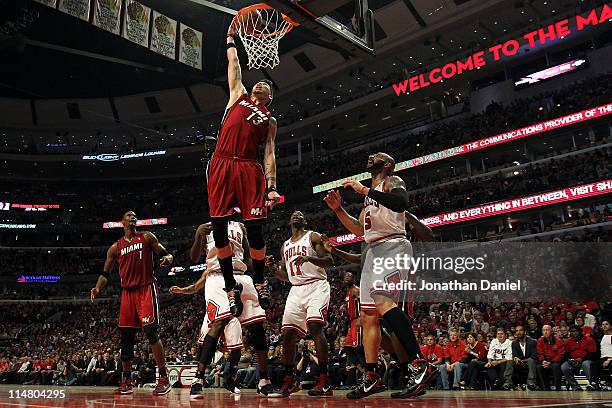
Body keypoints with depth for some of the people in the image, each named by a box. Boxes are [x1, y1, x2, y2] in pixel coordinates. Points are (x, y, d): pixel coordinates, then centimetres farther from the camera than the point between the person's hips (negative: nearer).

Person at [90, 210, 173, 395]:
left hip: (146, 289, -4)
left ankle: (164, 378, -11)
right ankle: (126, 380, 17)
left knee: (151, 332, -15)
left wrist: (168, 259, -21)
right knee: (126, 337, 5)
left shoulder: (147, 237, 7)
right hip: (127, 293, 4)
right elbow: (106, 273, 15)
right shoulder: (115, 247, 14)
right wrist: (98, 288, -4)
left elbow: (166, 254, 4)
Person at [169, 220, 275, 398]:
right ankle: (198, 381, -19)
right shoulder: (207, 228, 9)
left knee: (257, 327, 1)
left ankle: (264, 382, 10)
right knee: (219, 323, -24)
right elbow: (194, 258, 2)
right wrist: (198, 235, -15)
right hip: (218, 278, -5)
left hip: (241, 278, 5)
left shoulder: (240, 226, 20)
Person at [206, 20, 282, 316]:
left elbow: (270, 154, 10)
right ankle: (231, 287, 5)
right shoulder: (239, 96, 23)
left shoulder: (270, 121, 20)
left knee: (254, 228, -6)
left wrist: (272, 186, -1)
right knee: (219, 228, -5)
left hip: (250, 169, 0)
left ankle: (260, 281, 14)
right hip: (221, 165, 1)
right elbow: (234, 64, 26)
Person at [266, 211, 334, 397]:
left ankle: (325, 382, -25)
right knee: (287, 334, 0)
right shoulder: (285, 246, 22)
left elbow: (330, 261, -6)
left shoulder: (313, 236, 4)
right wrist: (273, 268, 5)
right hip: (296, 290, 6)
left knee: (315, 326, -25)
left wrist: (309, 258, -22)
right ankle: (289, 381, 15)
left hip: (316, 286, -6)